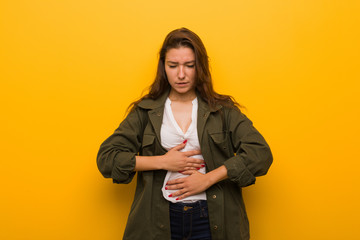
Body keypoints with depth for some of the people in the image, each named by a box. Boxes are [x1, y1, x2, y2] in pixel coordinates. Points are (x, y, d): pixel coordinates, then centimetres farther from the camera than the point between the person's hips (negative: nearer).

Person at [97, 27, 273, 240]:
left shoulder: (223, 110, 2)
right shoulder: (145, 111, 3)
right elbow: (106, 158, -2)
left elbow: (261, 154, -7)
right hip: (160, 220, 0)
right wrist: (162, 162, -11)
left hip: (212, 220, 0)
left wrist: (208, 178, -14)